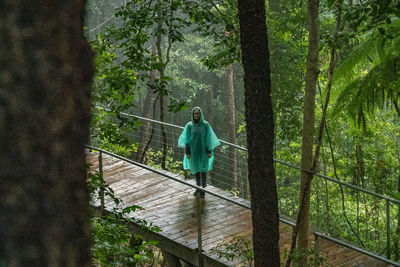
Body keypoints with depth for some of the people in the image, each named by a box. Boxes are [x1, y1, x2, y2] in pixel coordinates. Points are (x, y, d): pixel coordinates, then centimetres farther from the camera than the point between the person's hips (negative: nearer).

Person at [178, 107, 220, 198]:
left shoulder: (206, 125, -6)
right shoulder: (189, 125, -3)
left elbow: (209, 138, -4)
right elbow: (186, 139, -2)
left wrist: (210, 151, -8)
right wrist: (187, 152, -7)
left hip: (203, 150, -2)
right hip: (193, 150, 2)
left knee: (203, 170, -4)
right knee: (196, 169, 13)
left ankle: (203, 190, 3)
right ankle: (198, 186, 31)